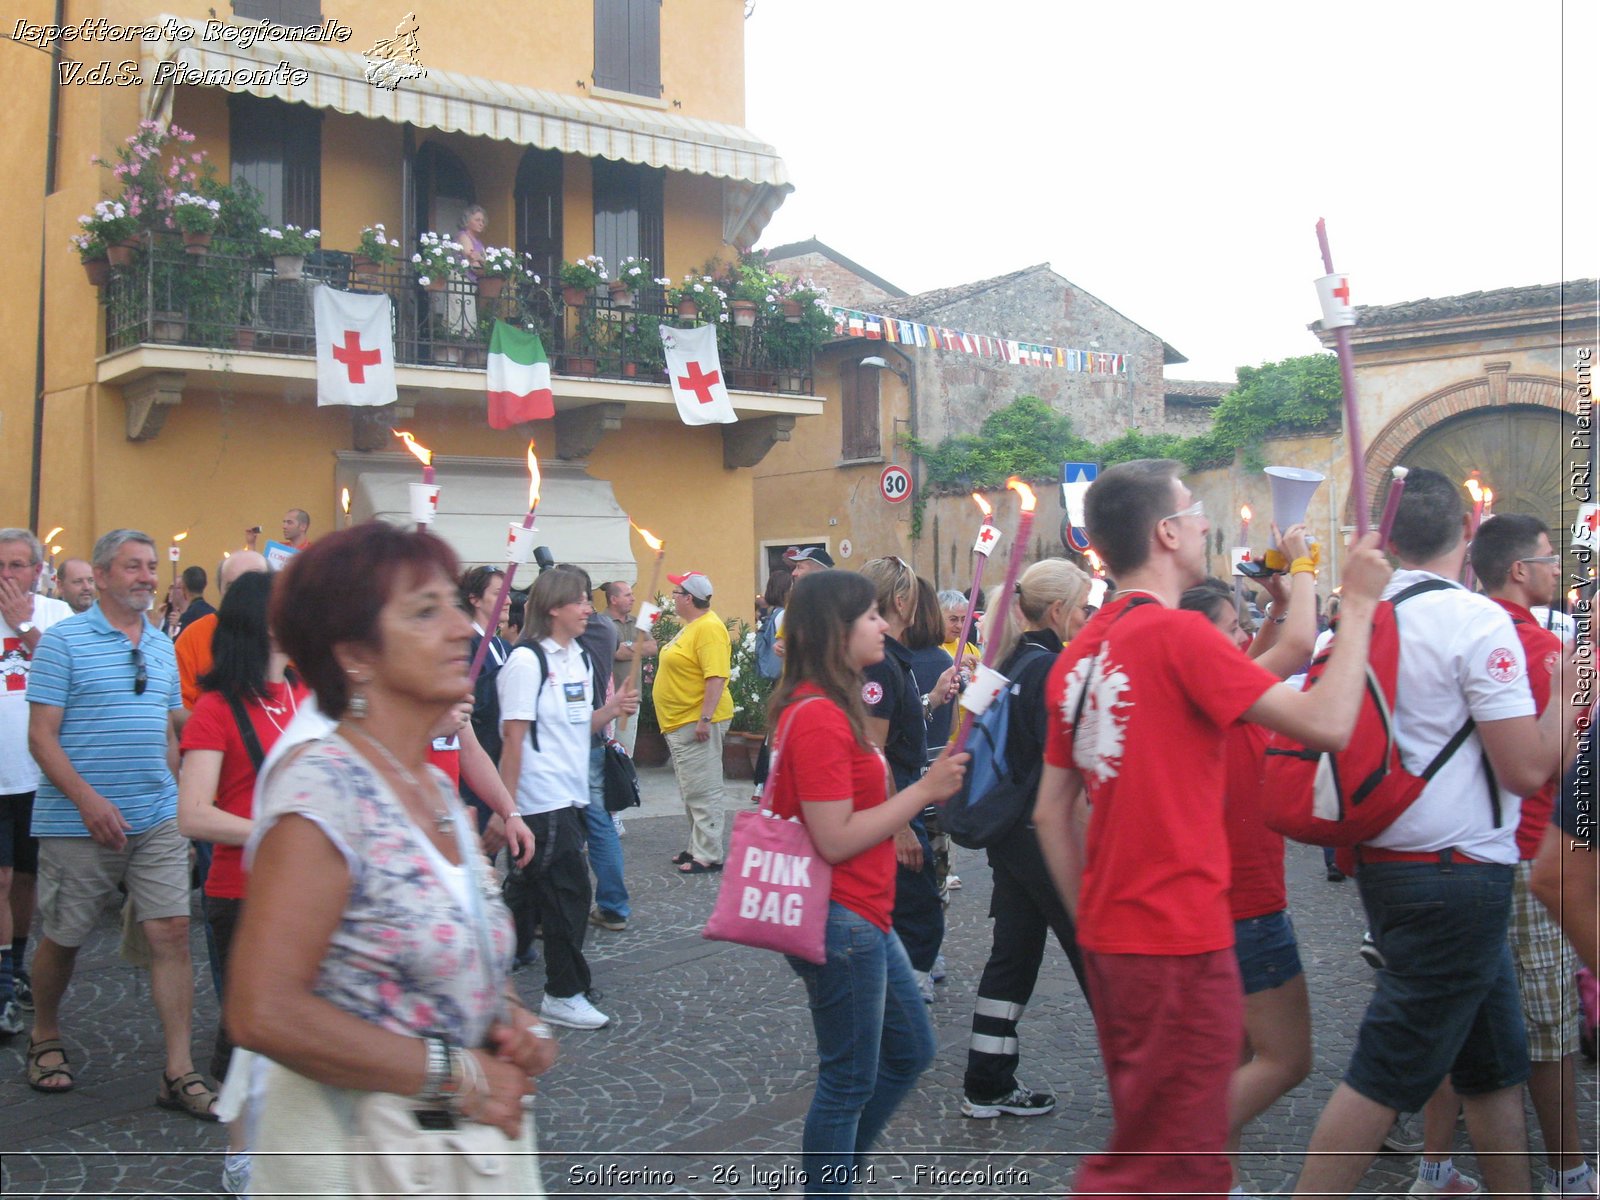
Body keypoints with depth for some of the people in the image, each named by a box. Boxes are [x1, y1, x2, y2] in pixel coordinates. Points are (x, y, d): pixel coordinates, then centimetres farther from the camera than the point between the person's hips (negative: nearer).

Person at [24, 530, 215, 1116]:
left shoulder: (162, 646, 12)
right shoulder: (63, 640, -5)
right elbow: (41, 736, -10)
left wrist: (170, 796, 12)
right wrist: (88, 800, -19)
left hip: (157, 823, 4)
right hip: (78, 823, -4)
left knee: (172, 933, -3)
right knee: (62, 937, 10)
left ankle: (179, 1072, 2)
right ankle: (45, 1037, 38)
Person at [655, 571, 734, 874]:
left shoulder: (709, 628, -18)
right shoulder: (691, 627, 16)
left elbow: (716, 676, -25)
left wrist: (705, 719, -28)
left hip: (696, 723, -11)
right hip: (680, 724, 11)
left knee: (702, 792, -6)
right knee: (693, 791, 17)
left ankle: (708, 855, -1)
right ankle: (697, 848, 26)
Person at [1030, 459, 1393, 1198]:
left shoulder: (1078, 653, 8)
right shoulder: (1179, 635, -15)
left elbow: (1050, 815, 12)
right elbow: (1328, 724, -17)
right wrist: (1358, 605, -6)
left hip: (1110, 935, 8)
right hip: (1180, 940, -8)